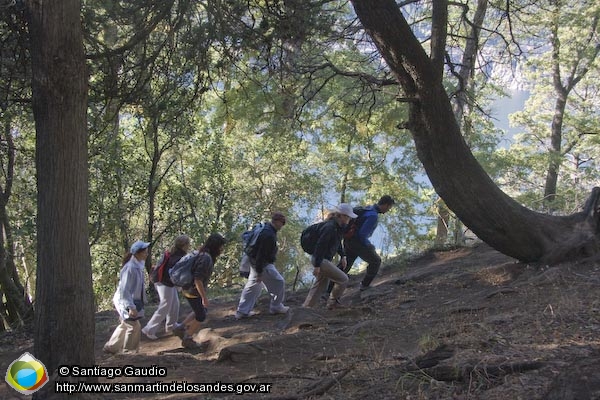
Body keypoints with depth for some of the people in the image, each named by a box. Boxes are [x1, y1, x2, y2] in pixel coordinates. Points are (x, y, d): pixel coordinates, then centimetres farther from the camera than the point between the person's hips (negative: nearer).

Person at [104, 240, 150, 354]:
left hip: (132, 301, 10)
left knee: (125, 325, 21)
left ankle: (110, 347, 36)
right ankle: (129, 351, 8)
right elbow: (124, 290, -26)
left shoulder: (139, 265, 2)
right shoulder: (130, 268, -26)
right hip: (124, 302, -10)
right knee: (134, 327, -8)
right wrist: (131, 307, -29)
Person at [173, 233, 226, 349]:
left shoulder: (203, 254, 4)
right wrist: (204, 298, -24)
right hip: (193, 291, -9)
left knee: (200, 311, 24)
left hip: (189, 289, 9)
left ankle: (180, 328, 30)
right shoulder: (206, 259, -27)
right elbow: (198, 280, -30)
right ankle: (187, 339, 23)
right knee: (201, 316, 7)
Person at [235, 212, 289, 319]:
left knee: (253, 286, 16)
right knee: (279, 283, 3)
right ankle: (276, 307, 17)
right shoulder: (269, 235, -26)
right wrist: (259, 272, -24)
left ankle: (242, 311, 19)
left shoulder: (265, 228, 7)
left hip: (254, 262, 11)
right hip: (263, 264, -11)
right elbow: (262, 254, -27)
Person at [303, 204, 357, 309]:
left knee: (321, 285, 19)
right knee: (343, 279, -5)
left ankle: (306, 307, 27)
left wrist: (342, 255, 15)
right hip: (320, 260, -10)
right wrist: (317, 265, -25)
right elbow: (320, 245, -25)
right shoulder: (330, 228, -25)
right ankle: (332, 302, 12)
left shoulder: (339, 227, 6)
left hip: (326, 259, 10)